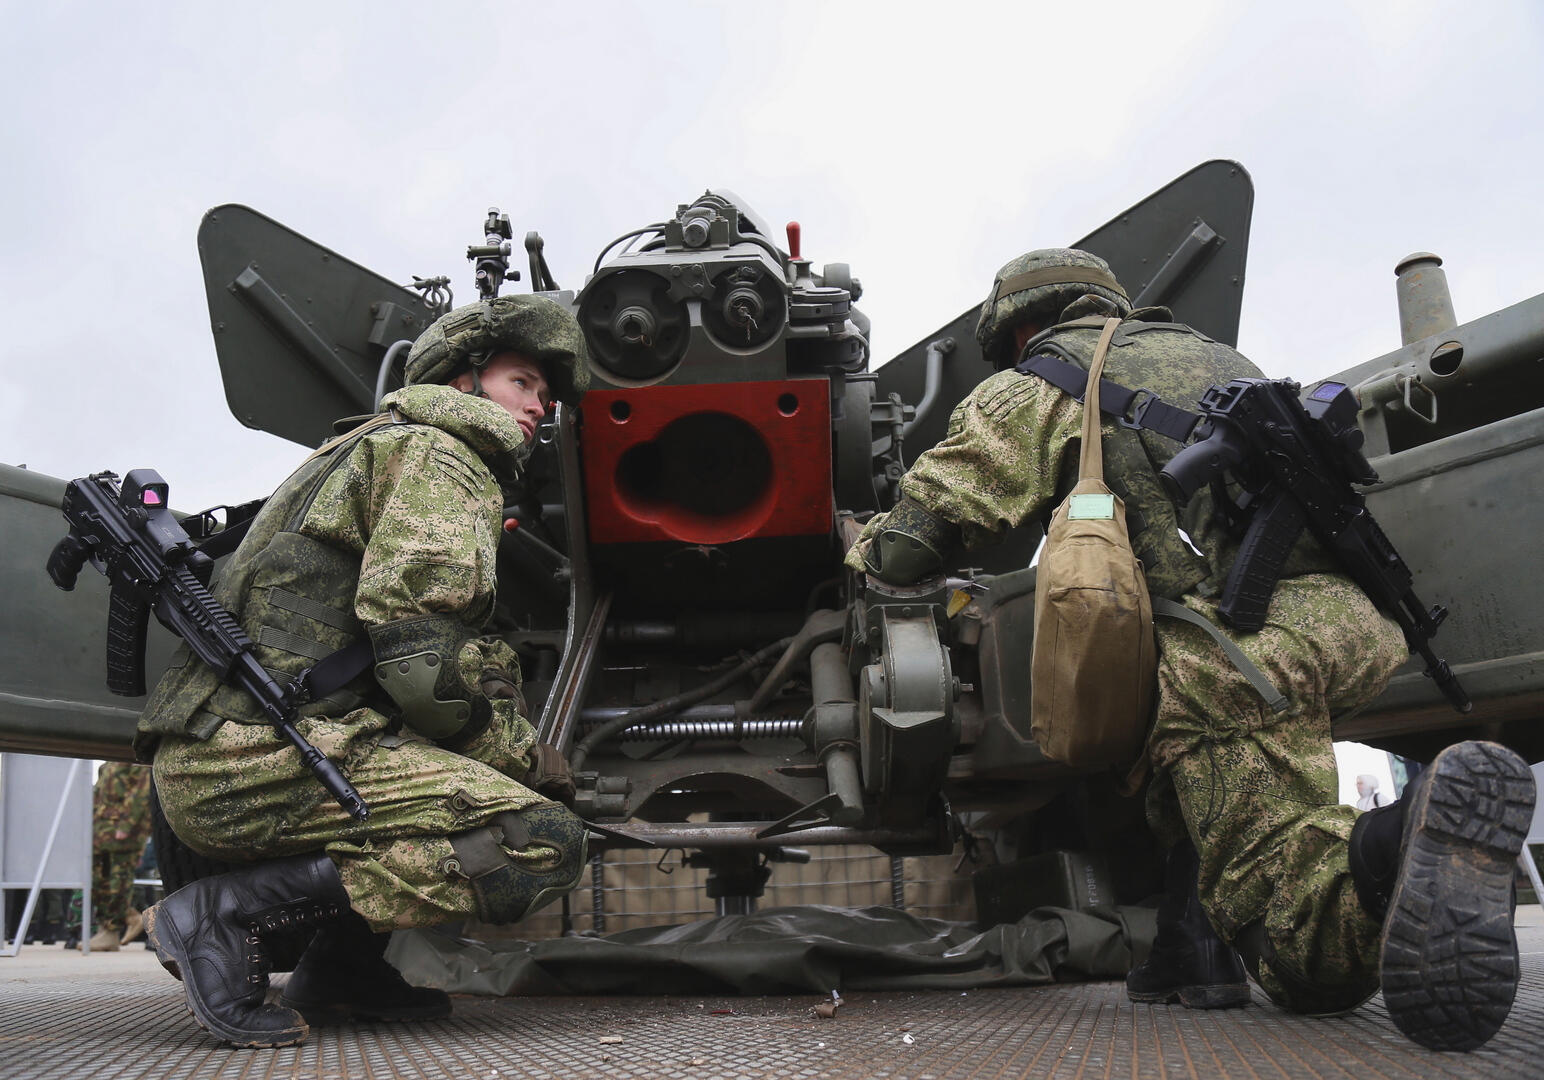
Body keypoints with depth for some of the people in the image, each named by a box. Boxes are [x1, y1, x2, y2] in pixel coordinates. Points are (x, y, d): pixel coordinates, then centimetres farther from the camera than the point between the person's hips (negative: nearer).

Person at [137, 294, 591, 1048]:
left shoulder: (377, 446, 30)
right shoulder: (436, 455, -2)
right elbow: (420, 658, -16)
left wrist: (517, 743, 10)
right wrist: (521, 757, 0)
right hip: (256, 756, -10)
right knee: (545, 844, -19)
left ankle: (338, 966, 12)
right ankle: (229, 913, -12)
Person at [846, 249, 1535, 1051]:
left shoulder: (1029, 390, 14)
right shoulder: (1207, 351, 33)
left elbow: (913, 540, 8)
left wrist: (863, 550, 32)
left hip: (1236, 647, -7)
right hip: (1349, 615, 7)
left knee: (1312, 963, -5)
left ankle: (1401, 846, -36)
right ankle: (1193, 941, 18)